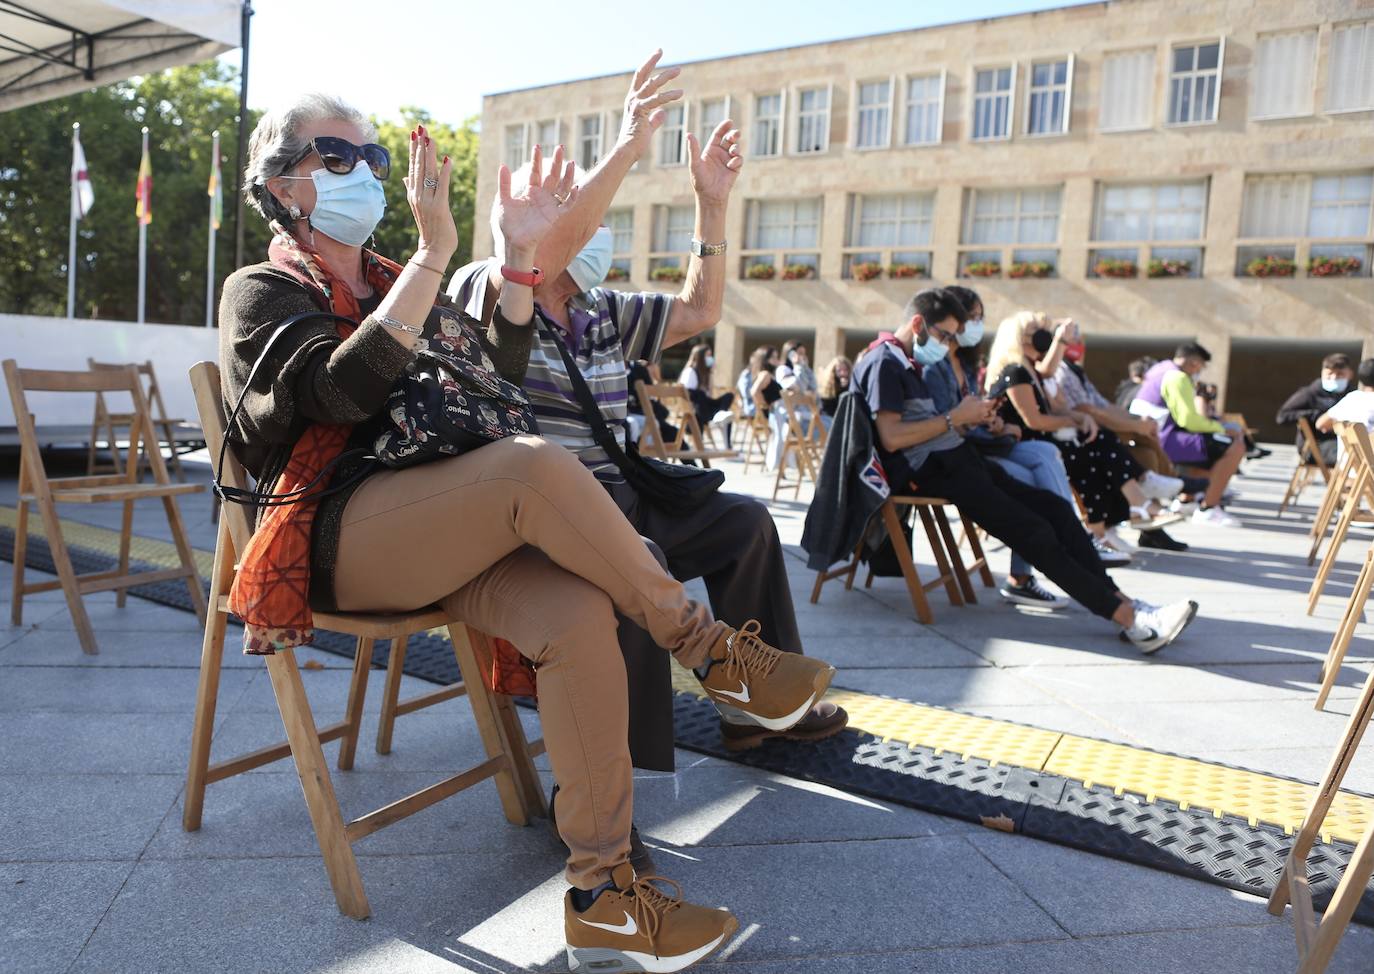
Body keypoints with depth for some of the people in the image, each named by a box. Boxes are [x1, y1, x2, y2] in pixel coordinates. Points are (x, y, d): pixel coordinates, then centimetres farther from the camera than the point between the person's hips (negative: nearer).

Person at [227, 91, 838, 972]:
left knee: (575, 611, -27)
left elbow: (496, 376, 12)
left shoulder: (394, 284, 25)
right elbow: (344, 388, -15)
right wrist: (434, 254, -20)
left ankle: (602, 892, -20)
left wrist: (519, 256, 1)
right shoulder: (262, 293, 7)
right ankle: (712, 652, -17)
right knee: (539, 467, -32)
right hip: (341, 538, -5)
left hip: (444, 531, 5)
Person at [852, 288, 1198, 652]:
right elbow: (891, 438, -20)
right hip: (930, 469, -10)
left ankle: (1120, 601, -4)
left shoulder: (906, 364, 22)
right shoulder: (883, 363, -9)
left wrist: (969, 419, 4)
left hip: (954, 459, 10)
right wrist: (954, 418, -13)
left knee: (1053, 506, -1)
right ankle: (1128, 617, -16)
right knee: (1035, 532, -18)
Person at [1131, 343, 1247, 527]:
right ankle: (1207, 509, -12)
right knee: (1235, 447, -15)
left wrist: (1213, 425, 16)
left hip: (1150, 441, 11)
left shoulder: (1160, 371, 20)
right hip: (1164, 441, -11)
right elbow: (1189, 420, -19)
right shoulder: (1177, 377, -11)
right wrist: (1219, 427, -4)